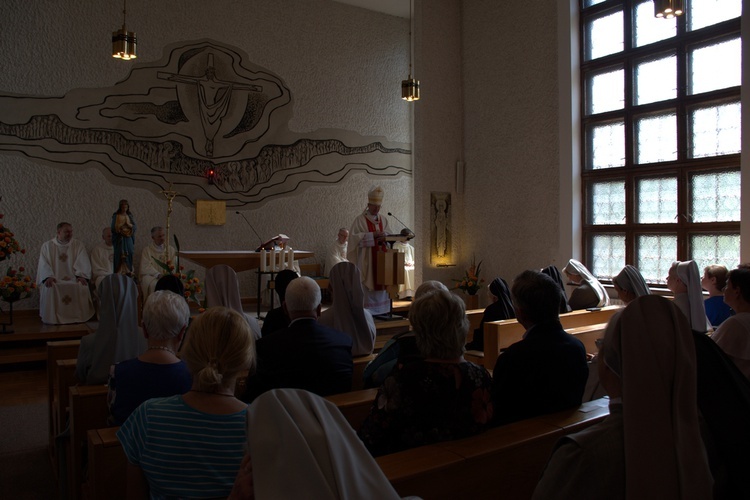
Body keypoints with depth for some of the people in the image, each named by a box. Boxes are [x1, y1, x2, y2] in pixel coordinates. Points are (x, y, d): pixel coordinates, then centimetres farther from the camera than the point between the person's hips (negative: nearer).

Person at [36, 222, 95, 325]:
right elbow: (43, 264, 2)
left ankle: (77, 316, -20)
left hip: (73, 279, 0)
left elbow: (83, 263, 1)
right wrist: (48, 277, -18)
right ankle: (52, 318, -20)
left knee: (82, 286, -32)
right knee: (49, 288, -33)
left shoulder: (78, 245, 12)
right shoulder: (47, 246, 12)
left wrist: (81, 276, -19)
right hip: (54, 279, 0)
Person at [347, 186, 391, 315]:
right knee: (367, 283, -6)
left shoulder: (383, 219, 12)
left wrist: (384, 236, -13)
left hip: (381, 257, 5)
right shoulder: (360, 219, -5)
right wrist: (372, 235, -19)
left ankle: (380, 309, 13)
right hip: (366, 258, -5)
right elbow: (355, 237, -14)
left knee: (380, 282, 6)